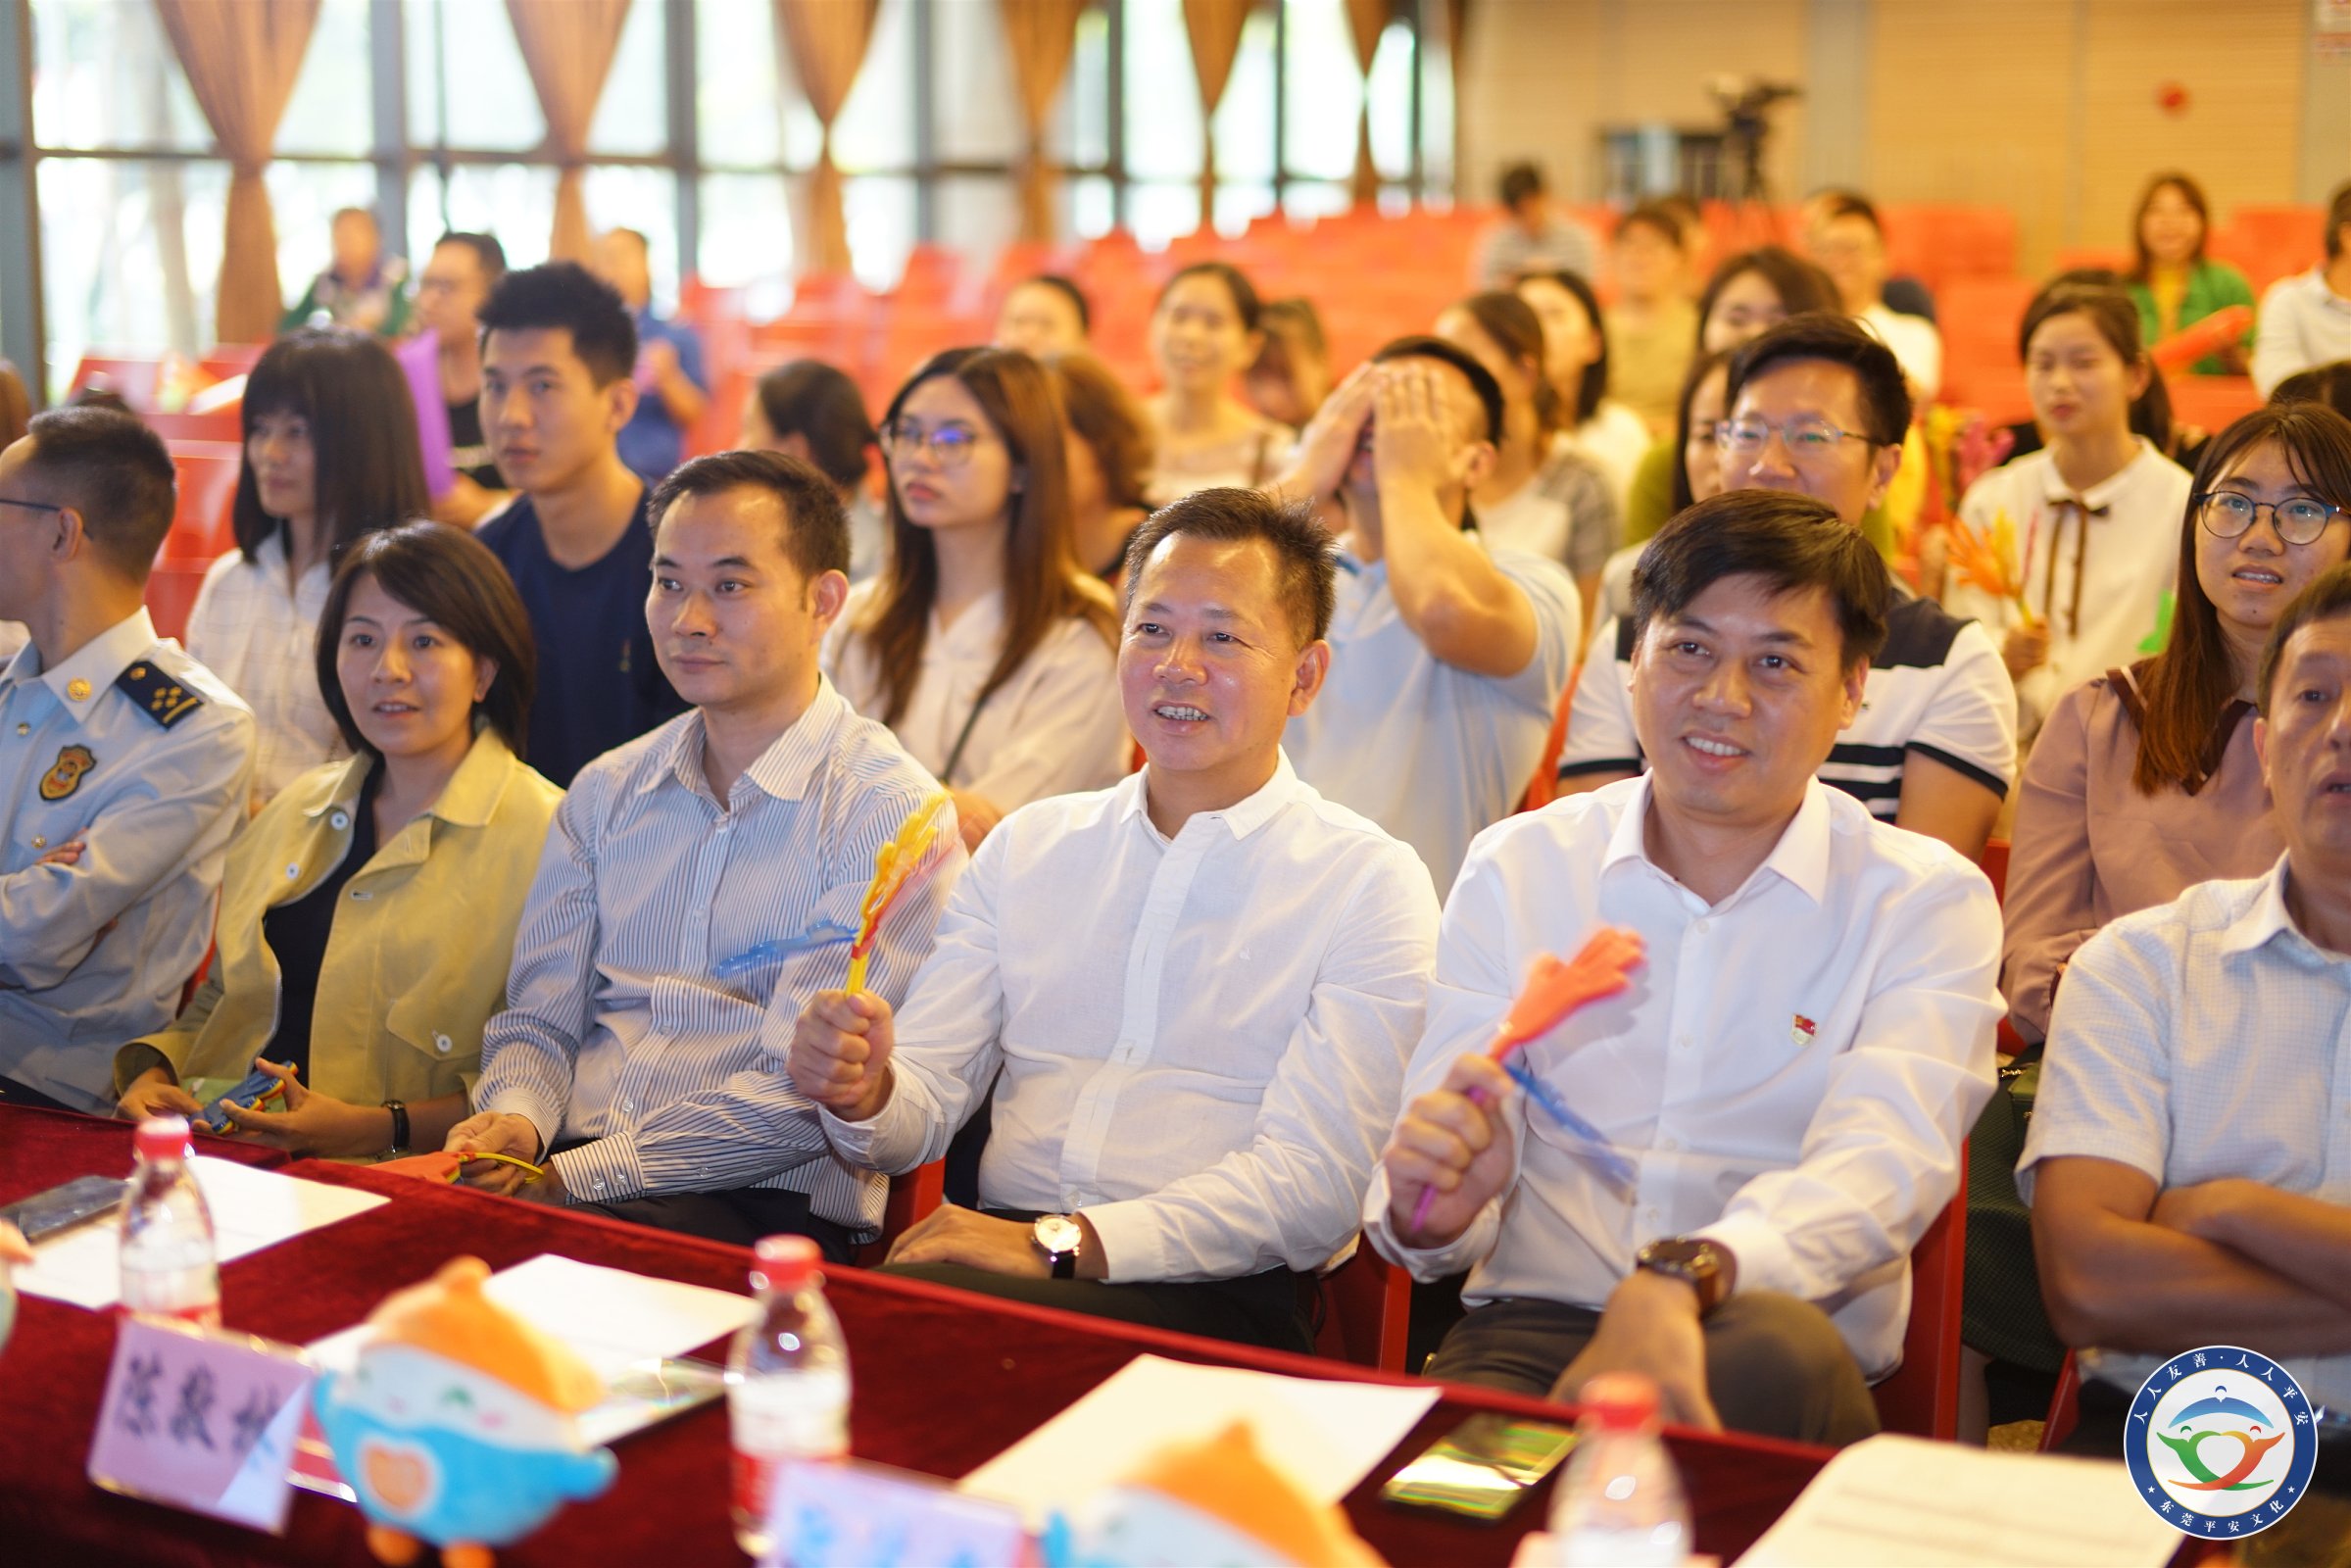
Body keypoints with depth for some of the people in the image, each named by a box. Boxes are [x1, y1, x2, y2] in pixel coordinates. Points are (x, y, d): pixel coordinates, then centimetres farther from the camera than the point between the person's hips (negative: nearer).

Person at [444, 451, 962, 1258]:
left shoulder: (886, 812, -4)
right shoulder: (604, 793, 17)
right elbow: (539, 1018, 17)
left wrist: (578, 1175, -17)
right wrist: (516, 1117, -7)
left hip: (767, 1203, -5)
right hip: (562, 1173, 6)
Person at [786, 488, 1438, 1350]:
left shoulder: (1371, 884, 2)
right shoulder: (1026, 845, 18)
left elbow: (1313, 1184, -9)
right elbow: (926, 1105, 13)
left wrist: (1059, 1243, -20)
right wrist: (864, 1093, -12)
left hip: (1213, 1292, -4)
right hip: (1001, 1257, 5)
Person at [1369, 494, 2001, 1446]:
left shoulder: (1927, 902, 5)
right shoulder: (1516, 869, 12)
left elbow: (1883, 1161, -14)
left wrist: (1682, 1280, -35)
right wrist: (1432, 1212, -21)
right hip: (1532, 1330, 0)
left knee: (1773, 1348, -37)